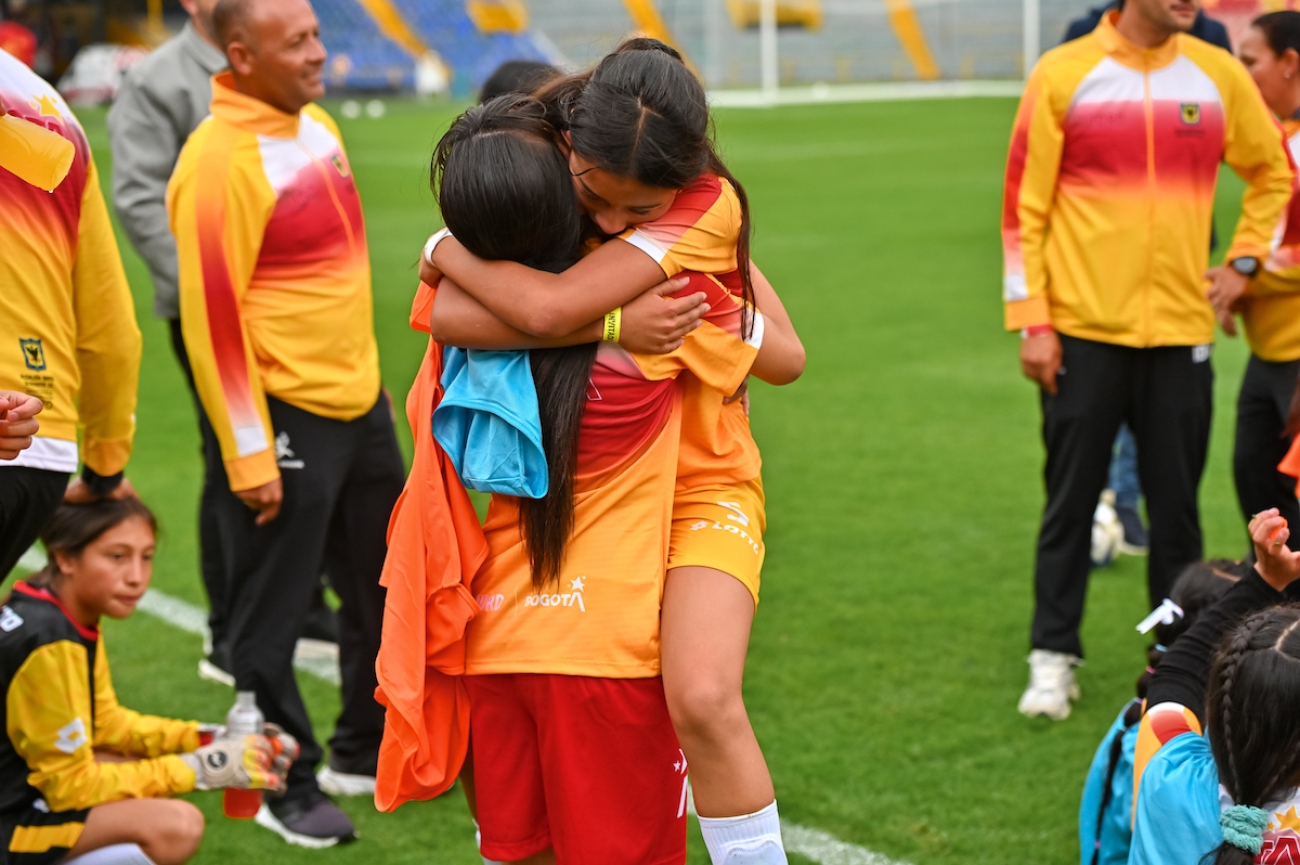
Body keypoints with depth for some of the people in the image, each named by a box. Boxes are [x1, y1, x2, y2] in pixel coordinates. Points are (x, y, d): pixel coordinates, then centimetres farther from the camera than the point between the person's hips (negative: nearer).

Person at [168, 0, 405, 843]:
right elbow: (213, 318, -19)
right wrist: (249, 454, -19)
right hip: (288, 413, -9)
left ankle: (367, 751, 34)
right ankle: (285, 788, 18)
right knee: (274, 613, 3)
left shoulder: (317, 126, 7)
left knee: (384, 586, 18)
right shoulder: (221, 159, -19)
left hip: (360, 398, 9)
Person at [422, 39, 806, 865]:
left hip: (700, 488, -4)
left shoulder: (707, 208, -23)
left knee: (703, 698, -24)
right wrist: (616, 320, -25)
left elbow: (551, 307, -35)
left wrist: (447, 252, -19)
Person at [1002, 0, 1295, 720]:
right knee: (1070, 499, 3)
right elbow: (1023, 205, -2)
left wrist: (1242, 262, 9)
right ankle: (1053, 657, 13)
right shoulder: (1063, 74, -3)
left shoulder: (1218, 74, 5)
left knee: (1176, 505, 6)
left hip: (1181, 330, 2)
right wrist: (1031, 320, -7)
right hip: (1083, 330, -2)